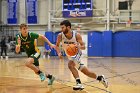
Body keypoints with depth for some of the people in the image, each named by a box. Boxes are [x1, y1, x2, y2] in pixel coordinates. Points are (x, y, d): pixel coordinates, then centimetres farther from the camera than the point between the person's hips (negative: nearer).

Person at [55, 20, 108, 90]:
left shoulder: (76, 35, -22)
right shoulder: (60, 35, -16)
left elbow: (83, 47, -16)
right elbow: (57, 46, -2)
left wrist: (79, 46, -39)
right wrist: (59, 53, -22)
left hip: (76, 53, -5)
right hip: (69, 55, 5)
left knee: (70, 65, -33)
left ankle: (79, 83, -29)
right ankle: (100, 78, 28)